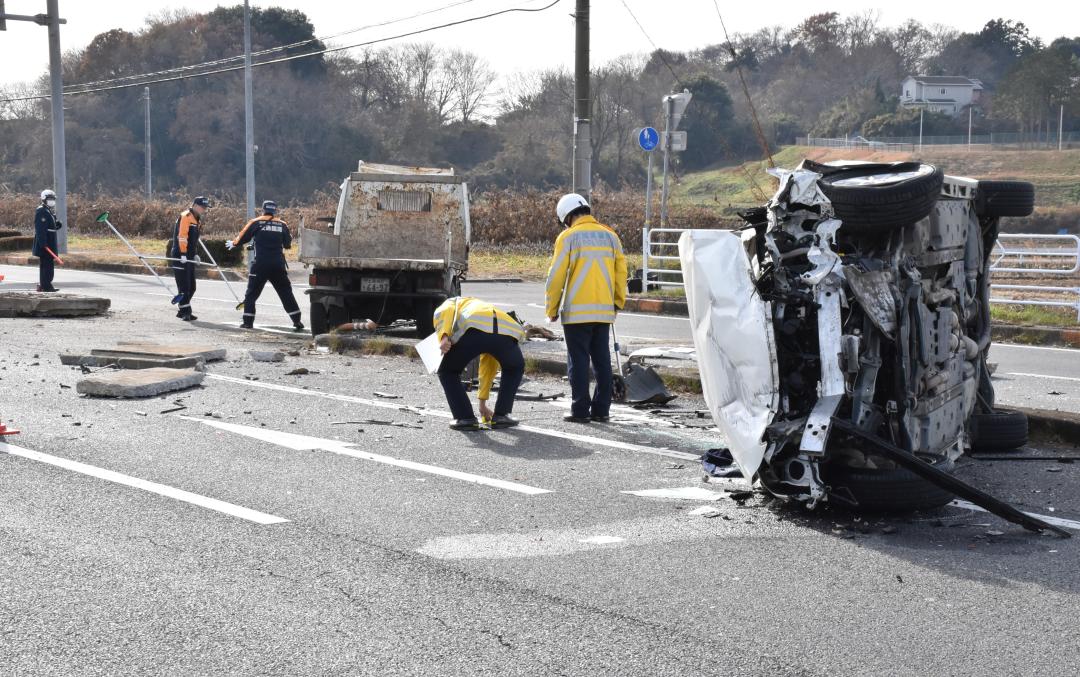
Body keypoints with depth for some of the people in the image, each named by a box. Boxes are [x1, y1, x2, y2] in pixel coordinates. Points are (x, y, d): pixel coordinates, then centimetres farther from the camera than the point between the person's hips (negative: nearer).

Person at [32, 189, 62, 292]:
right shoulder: (41, 211, -13)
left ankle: (42, 285, 21)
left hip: (49, 243, 11)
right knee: (47, 264, -11)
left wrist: (57, 225, 5)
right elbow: (40, 228, -21)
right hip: (44, 243, -11)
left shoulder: (49, 211, 19)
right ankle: (46, 285, -11)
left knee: (45, 264, 14)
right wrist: (43, 243, -27)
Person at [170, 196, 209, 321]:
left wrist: (195, 254, 16)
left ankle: (183, 311, 18)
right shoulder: (185, 216, -13)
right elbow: (182, 236, -21)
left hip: (189, 257, 9)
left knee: (191, 287, 10)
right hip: (180, 256, -9)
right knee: (184, 286, -9)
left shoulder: (196, 219, 18)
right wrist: (183, 254, -26)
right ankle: (185, 312, -7)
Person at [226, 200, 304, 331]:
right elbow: (288, 245, 11)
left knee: (252, 293, 9)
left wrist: (232, 243, 27)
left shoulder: (256, 223, 1)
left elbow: (242, 238, 7)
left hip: (260, 265, -2)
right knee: (286, 293, 9)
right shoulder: (282, 225, 6)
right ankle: (297, 321, 5)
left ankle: (248, 322, 5)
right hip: (278, 265, 2)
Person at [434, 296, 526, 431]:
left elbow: (445, 311, 7)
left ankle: (465, 418, 13)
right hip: (508, 332, 4)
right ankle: (501, 415, 26)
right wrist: (482, 403, 58)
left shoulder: (451, 303, 37)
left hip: (474, 329, -4)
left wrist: (443, 337, -7)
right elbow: (488, 369, 51)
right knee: (515, 370, 35)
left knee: (448, 372, 23)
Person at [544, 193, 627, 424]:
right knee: (602, 360, 10)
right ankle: (601, 410, 13)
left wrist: (552, 310, 1)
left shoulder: (568, 237, -5)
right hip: (604, 310, 5)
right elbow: (621, 271, 9)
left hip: (576, 312, -5)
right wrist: (618, 302, 20)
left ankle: (580, 410, 1)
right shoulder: (610, 236, 9)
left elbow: (556, 276, -7)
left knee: (578, 361, 1)